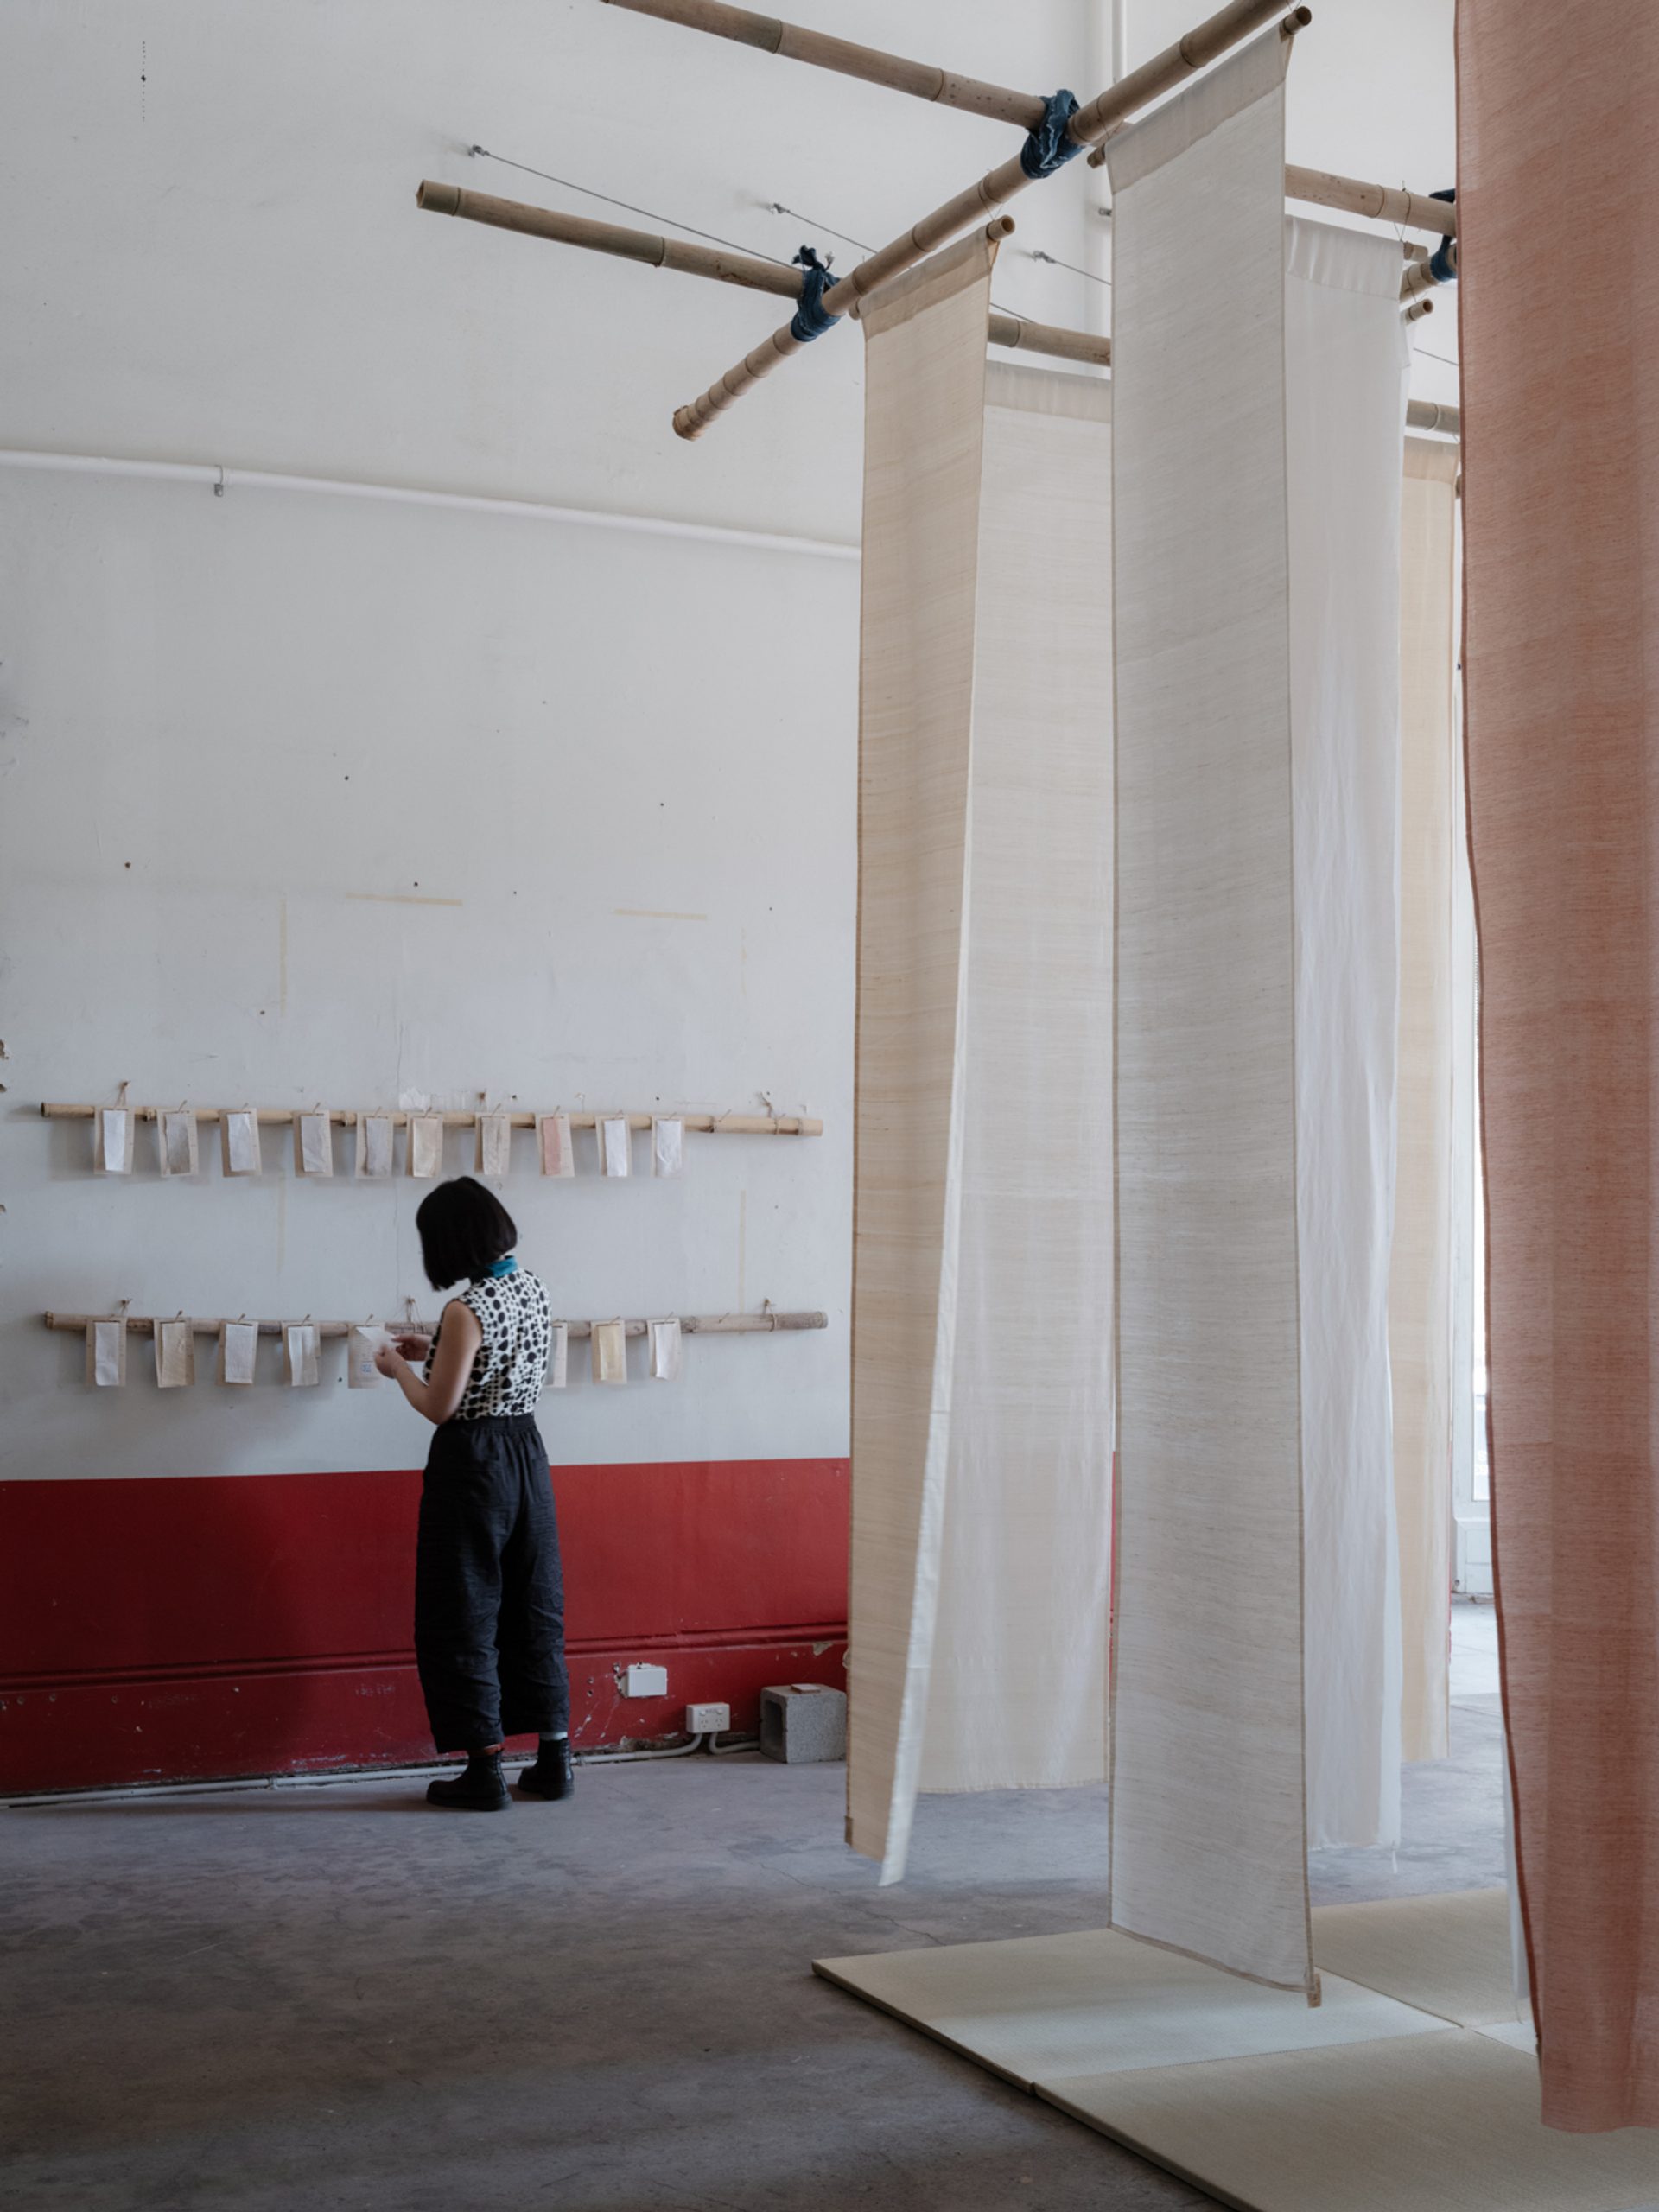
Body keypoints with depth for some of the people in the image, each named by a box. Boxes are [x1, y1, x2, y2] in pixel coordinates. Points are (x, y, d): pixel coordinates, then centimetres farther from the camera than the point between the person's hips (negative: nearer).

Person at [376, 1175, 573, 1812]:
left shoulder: (466, 1310, -19)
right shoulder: (531, 1287, 5)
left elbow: (439, 1406, -15)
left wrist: (399, 1369, 2)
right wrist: (431, 1353, 19)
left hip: (472, 1462, -8)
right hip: (527, 1452, 8)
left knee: (464, 1615, 3)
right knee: (534, 1604, 13)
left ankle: (485, 1771, 6)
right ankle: (554, 1759, 18)